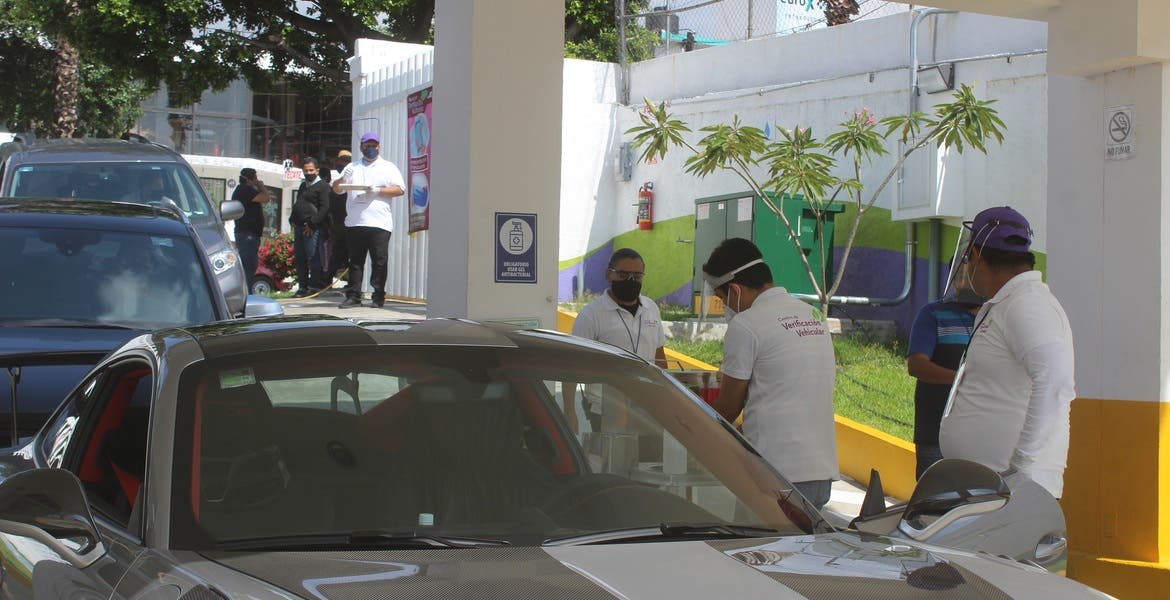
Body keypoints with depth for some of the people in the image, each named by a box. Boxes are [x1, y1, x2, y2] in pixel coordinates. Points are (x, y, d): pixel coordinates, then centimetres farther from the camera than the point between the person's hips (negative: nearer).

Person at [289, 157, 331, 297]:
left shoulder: (323, 186, -4)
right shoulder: (303, 186, 23)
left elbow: (324, 208, -13)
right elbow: (296, 204, 29)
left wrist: (312, 224, -17)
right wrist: (292, 220, 13)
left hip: (313, 229, -8)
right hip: (299, 227, 9)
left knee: (313, 257, -9)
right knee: (299, 258, 8)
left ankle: (315, 286, -5)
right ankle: (302, 286, 13)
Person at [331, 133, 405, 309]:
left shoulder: (388, 167, 10)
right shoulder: (352, 167, 20)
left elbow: (400, 189, 0)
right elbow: (336, 188, 18)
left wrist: (378, 191, -11)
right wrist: (342, 179, -4)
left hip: (379, 223, -3)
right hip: (354, 222, 3)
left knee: (379, 261, -4)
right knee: (355, 261, 5)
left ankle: (378, 297, 1)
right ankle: (353, 296, 8)